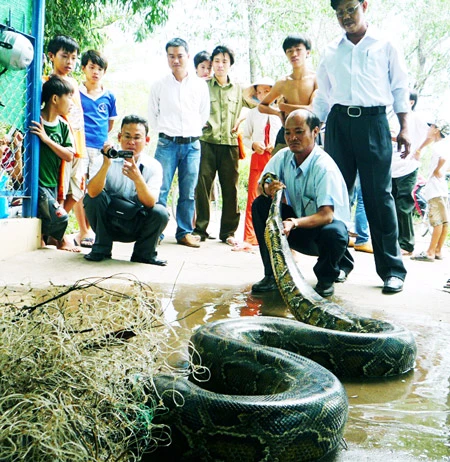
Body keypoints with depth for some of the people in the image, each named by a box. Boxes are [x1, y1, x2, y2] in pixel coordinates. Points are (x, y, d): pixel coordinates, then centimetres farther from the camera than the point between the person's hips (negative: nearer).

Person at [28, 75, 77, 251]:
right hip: (36, 182, -6)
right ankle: (59, 239, 14)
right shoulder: (34, 121, -9)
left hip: (52, 183, 6)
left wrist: (47, 139, -13)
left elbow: (69, 156, 0)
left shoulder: (63, 126, 8)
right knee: (60, 218, -13)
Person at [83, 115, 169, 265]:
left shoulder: (153, 166, -8)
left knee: (160, 213, -27)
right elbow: (92, 192, -29)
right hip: (108, 223, 0)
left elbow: (150, 203, -23)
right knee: (93, 198, -25)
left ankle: (143, 253, 1)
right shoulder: (104, 161, -11)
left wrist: (138, 179, -41)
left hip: (137, 227, 0)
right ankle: (101, 249, -6)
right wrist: (106, 164, -42)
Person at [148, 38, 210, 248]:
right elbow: (152, 113, 12)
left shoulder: (200, 84, 6)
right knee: (160, 190, -5)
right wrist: (163, 131, 8)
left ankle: (185, 232, 14)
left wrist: (193, 132, 11)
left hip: (192, 144, 1)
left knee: (188, 192, 5)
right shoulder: (160, 85, 4)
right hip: (167, 144, -1)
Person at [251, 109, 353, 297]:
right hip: (297, 225, 5)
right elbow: (261, 184, 0)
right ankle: (272, 273, -7)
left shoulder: (324, 166, -25)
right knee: (260, 204, -15)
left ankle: (326, 277, -3)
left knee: (334, 233, -39)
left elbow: (327, 215, -32)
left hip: (324, 225, -5)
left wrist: (294, 223, -50)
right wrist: (268, 188, -27)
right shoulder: (283, 156, -5)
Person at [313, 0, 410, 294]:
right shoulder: (331, 52, 15)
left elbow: (400, 88, 6)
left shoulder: (385, 46, 8)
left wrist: (404, 128, -2)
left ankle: (392, 269, 1)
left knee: (379, 196, -5)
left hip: (373, 121, -3)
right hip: (338, 122, 3)